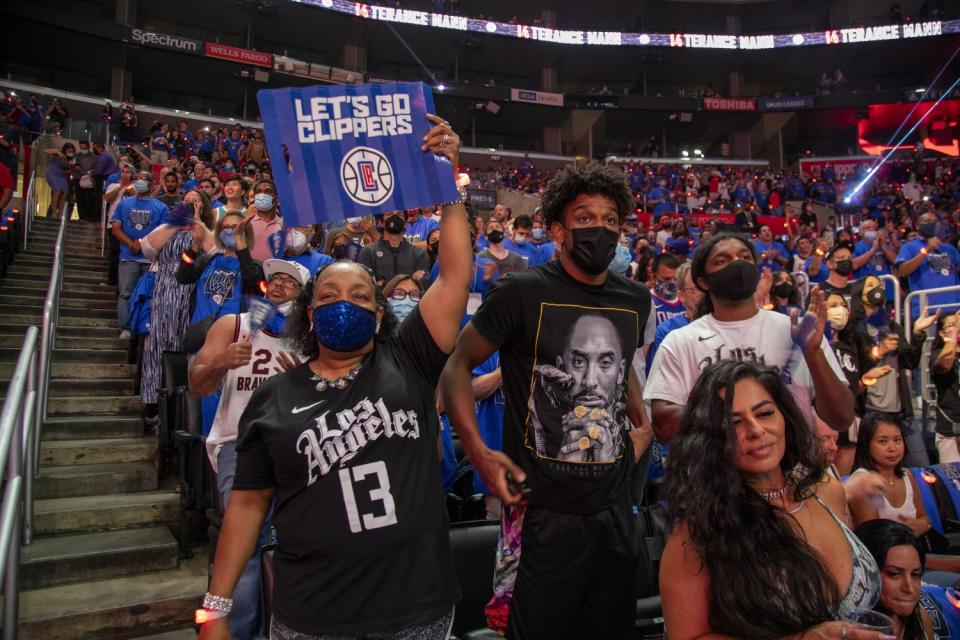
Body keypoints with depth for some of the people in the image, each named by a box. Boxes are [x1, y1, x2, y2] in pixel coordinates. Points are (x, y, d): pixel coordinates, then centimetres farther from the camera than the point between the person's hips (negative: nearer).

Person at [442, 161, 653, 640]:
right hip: (541, 510, -5)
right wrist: (477, 451, -15)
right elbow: (458, 365, -6)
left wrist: (641, 422, 12)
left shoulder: (636, 301, 5)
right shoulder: (522, 293, -12)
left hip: (613, 507, 6)